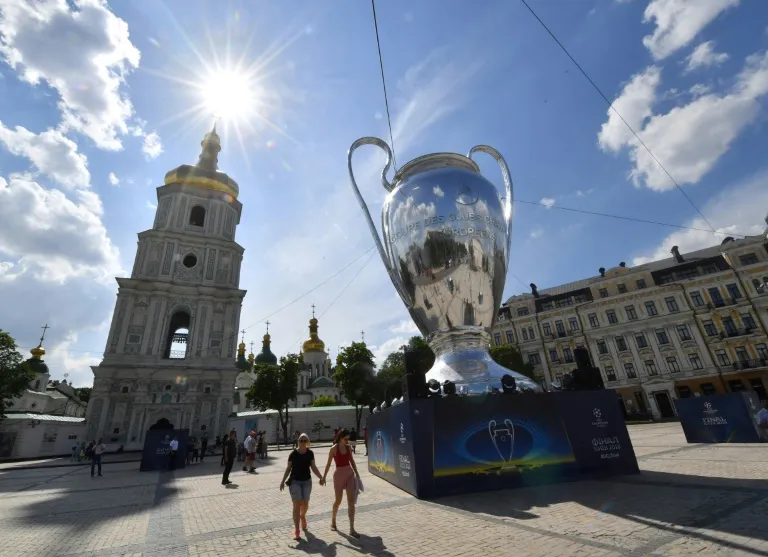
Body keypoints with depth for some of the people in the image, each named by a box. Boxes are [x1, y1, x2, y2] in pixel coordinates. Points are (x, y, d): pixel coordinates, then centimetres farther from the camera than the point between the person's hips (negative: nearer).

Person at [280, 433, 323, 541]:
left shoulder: (310, 453, -4)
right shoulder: (293, 453, -11)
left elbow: (313, 467, 2)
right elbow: (288, 468, -2)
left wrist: (320, 477, -7)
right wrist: (283, 481, -4)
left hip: (307, 481, 3)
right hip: (295, 481, -2)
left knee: (305, 503, 12)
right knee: (297, 504, -7)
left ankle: (302, 516, 45)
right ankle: (296, 530, 2)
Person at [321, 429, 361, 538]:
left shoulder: (348, 447, 1)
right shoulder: (334, 448, -12)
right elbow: (328, 464, -7)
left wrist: (357, 474, 13)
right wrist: (323, 477, -5)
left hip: (350, 474, 4)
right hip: (339, 475, -3)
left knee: (351, 502, -2)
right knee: (338, 501, 14)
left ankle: (352, 529, 5)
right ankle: (333, 520, 42)